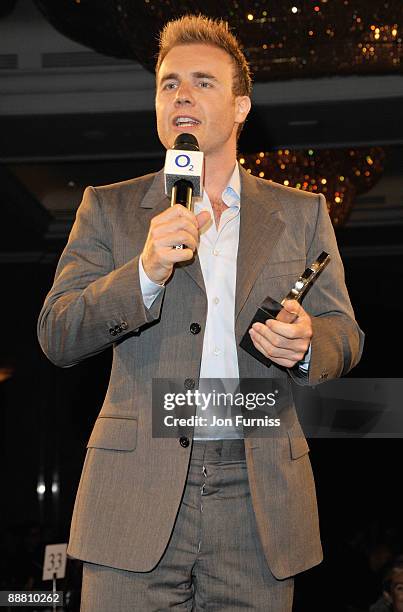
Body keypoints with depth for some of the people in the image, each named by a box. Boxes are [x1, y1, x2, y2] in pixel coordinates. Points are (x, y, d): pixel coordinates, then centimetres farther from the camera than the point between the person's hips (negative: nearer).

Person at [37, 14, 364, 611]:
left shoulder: (302, 213, 13)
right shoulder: (109, 208, 9)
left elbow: (345, 335, 11)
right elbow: (57, 337, 0)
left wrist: (305, 344, -13)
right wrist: (146, 271, -16)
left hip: (260, 498, 1)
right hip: (138, 495, -1)